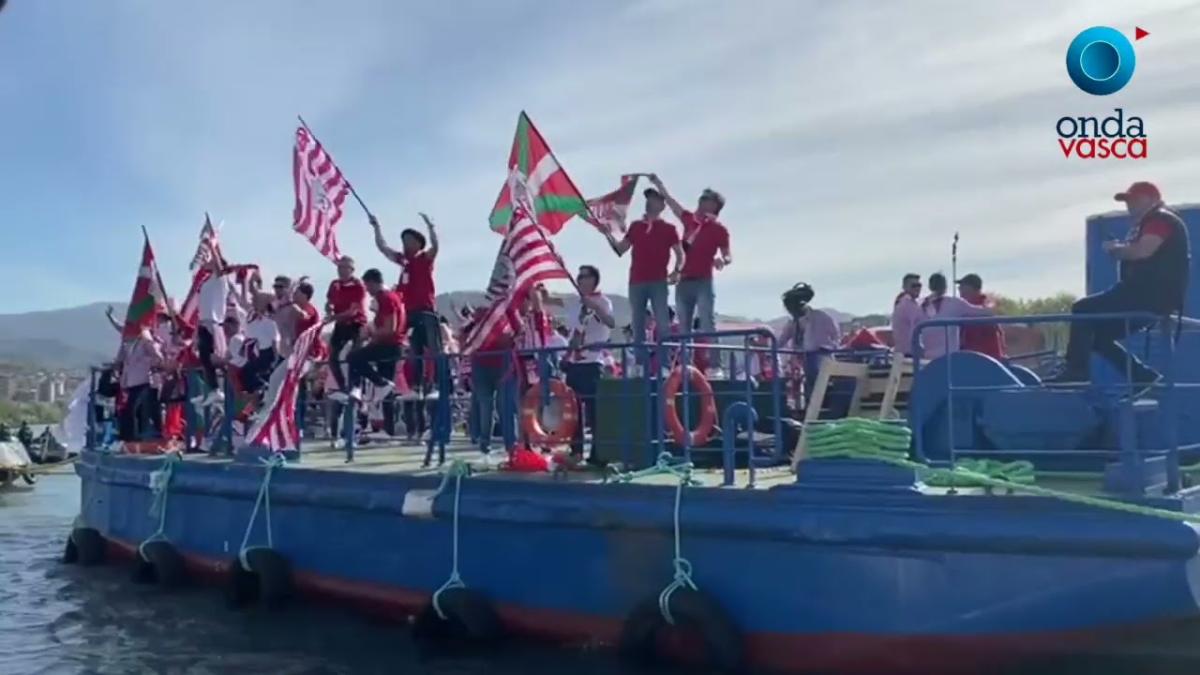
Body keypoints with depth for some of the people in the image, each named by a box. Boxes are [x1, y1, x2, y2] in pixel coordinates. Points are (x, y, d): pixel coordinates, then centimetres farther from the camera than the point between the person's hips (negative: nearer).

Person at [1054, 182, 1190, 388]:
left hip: (1152, 294, -11)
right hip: (1150, 296, 11)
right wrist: (1119, 250, 3)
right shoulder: (1150, 224, 27)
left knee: (1083, 309, -14)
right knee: (1098, 333, 12)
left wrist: (1116, 248, -7)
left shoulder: (1160, 219, -6)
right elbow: (1136, 255, 22)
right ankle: (1142, 376, 6)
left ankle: (1077, 371, -19)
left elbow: (1142, 251, -23)